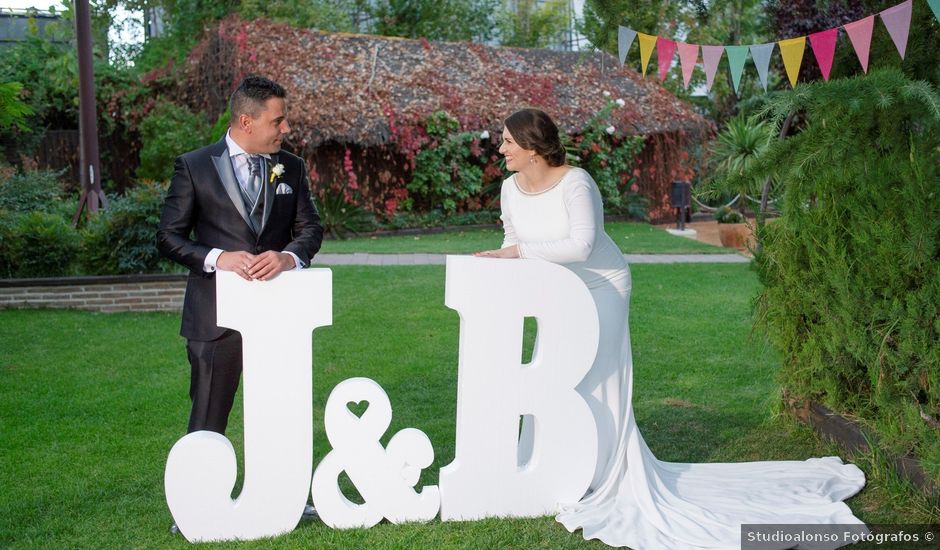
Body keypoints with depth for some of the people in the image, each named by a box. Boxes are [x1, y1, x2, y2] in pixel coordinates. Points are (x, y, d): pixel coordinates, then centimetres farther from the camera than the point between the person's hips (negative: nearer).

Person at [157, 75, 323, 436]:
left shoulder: (292, 168, 9)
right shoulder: (194, 166, 0)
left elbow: (310, 229, 6)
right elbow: (168, 237, -1)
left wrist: (288, 256, -16)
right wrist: (217, 257, -19)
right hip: (215, 313, -3)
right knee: (208, 422, 6)